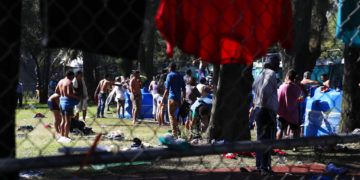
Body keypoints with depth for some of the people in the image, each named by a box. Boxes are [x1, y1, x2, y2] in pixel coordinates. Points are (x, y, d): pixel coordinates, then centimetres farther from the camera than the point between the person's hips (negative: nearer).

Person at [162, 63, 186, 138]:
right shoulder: (180, 76, 12)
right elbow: (183, 89, 13)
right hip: (178, 98, 6)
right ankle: (177, 130, 17)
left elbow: (167, 89, -11)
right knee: (173, 114, 20)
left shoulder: (170, 75, -6)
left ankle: (174, 134, -6)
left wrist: (163, 99, -8)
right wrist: (182, 98, 20)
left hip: (172, 98, -6)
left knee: (171, 115, -2)